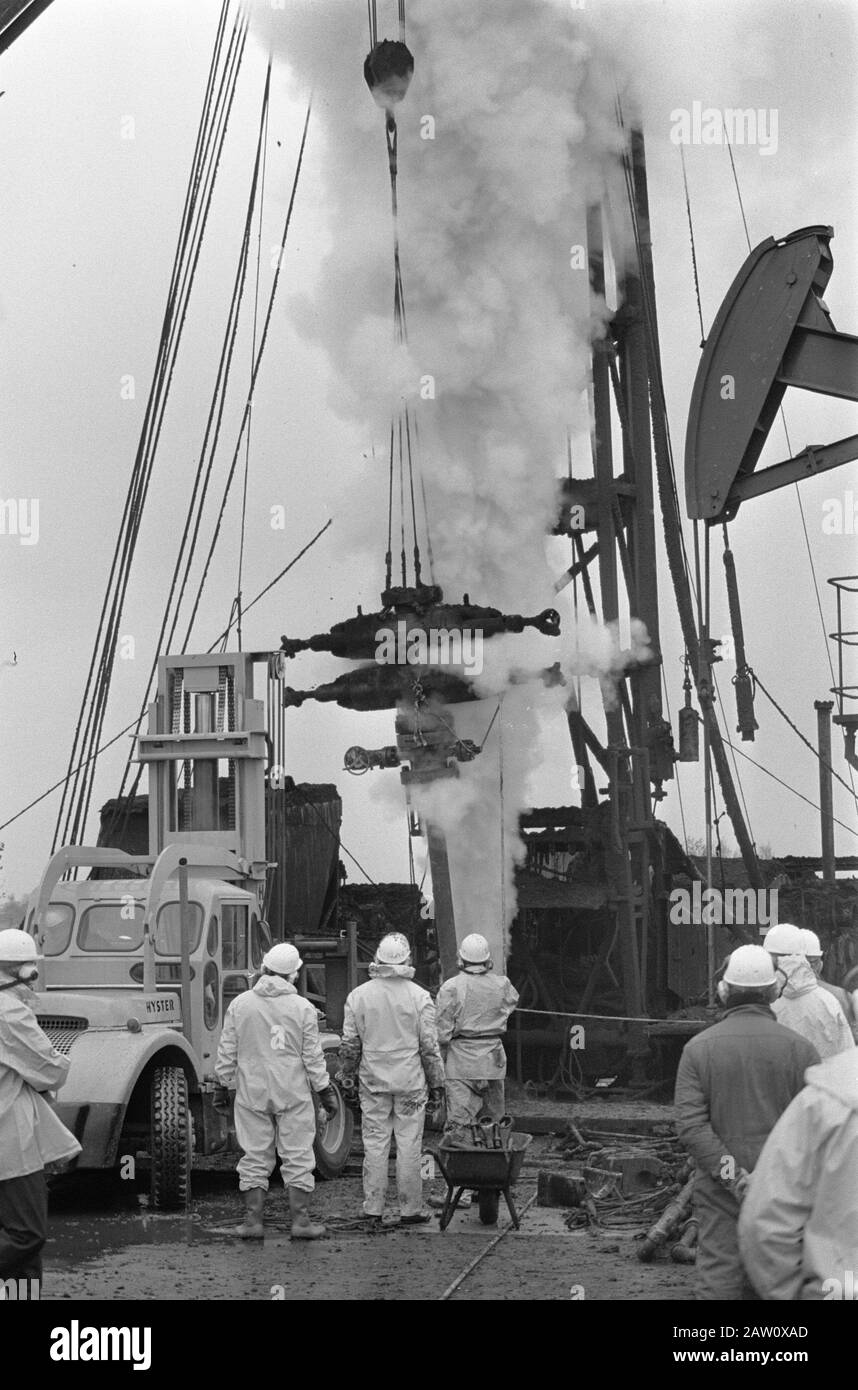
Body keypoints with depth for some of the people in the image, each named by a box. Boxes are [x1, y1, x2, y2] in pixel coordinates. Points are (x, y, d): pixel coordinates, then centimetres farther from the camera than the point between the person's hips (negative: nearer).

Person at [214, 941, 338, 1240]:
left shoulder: (240, 1004, 0)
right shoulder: (303, 1008, -5)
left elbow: (227, 1051, 4)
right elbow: (313, 1056, -2)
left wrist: (223, 1085, 14)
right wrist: (325, 1091, 7)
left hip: (251, 1092, 2)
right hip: (294, 1093, -1)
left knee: (255, 1156, 7)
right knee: (297, 1156, 5)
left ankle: (253, 1221, 7)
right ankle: (300, 1220, 5)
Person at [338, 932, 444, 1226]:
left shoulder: (358, 995, -1)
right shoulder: (419, 997, -6)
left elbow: (350, 1044, 3)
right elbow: (429, 1047, -3)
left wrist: (346, 1077, 15)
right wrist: (436, 1084, 5)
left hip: (373, 1080, 2)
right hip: (410, 1081, -1)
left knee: (374, 1145, 6)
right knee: (408, 1145, 4)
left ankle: (373, 1210, 10)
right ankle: (410, 1210, 10)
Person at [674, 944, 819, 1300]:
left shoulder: (698, 1048, -4)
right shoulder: (798, 1048, -5)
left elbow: (691, 1126, -12)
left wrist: (733, 1176, -13)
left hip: (719, 1191, 0)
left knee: (717, 1281, 4)